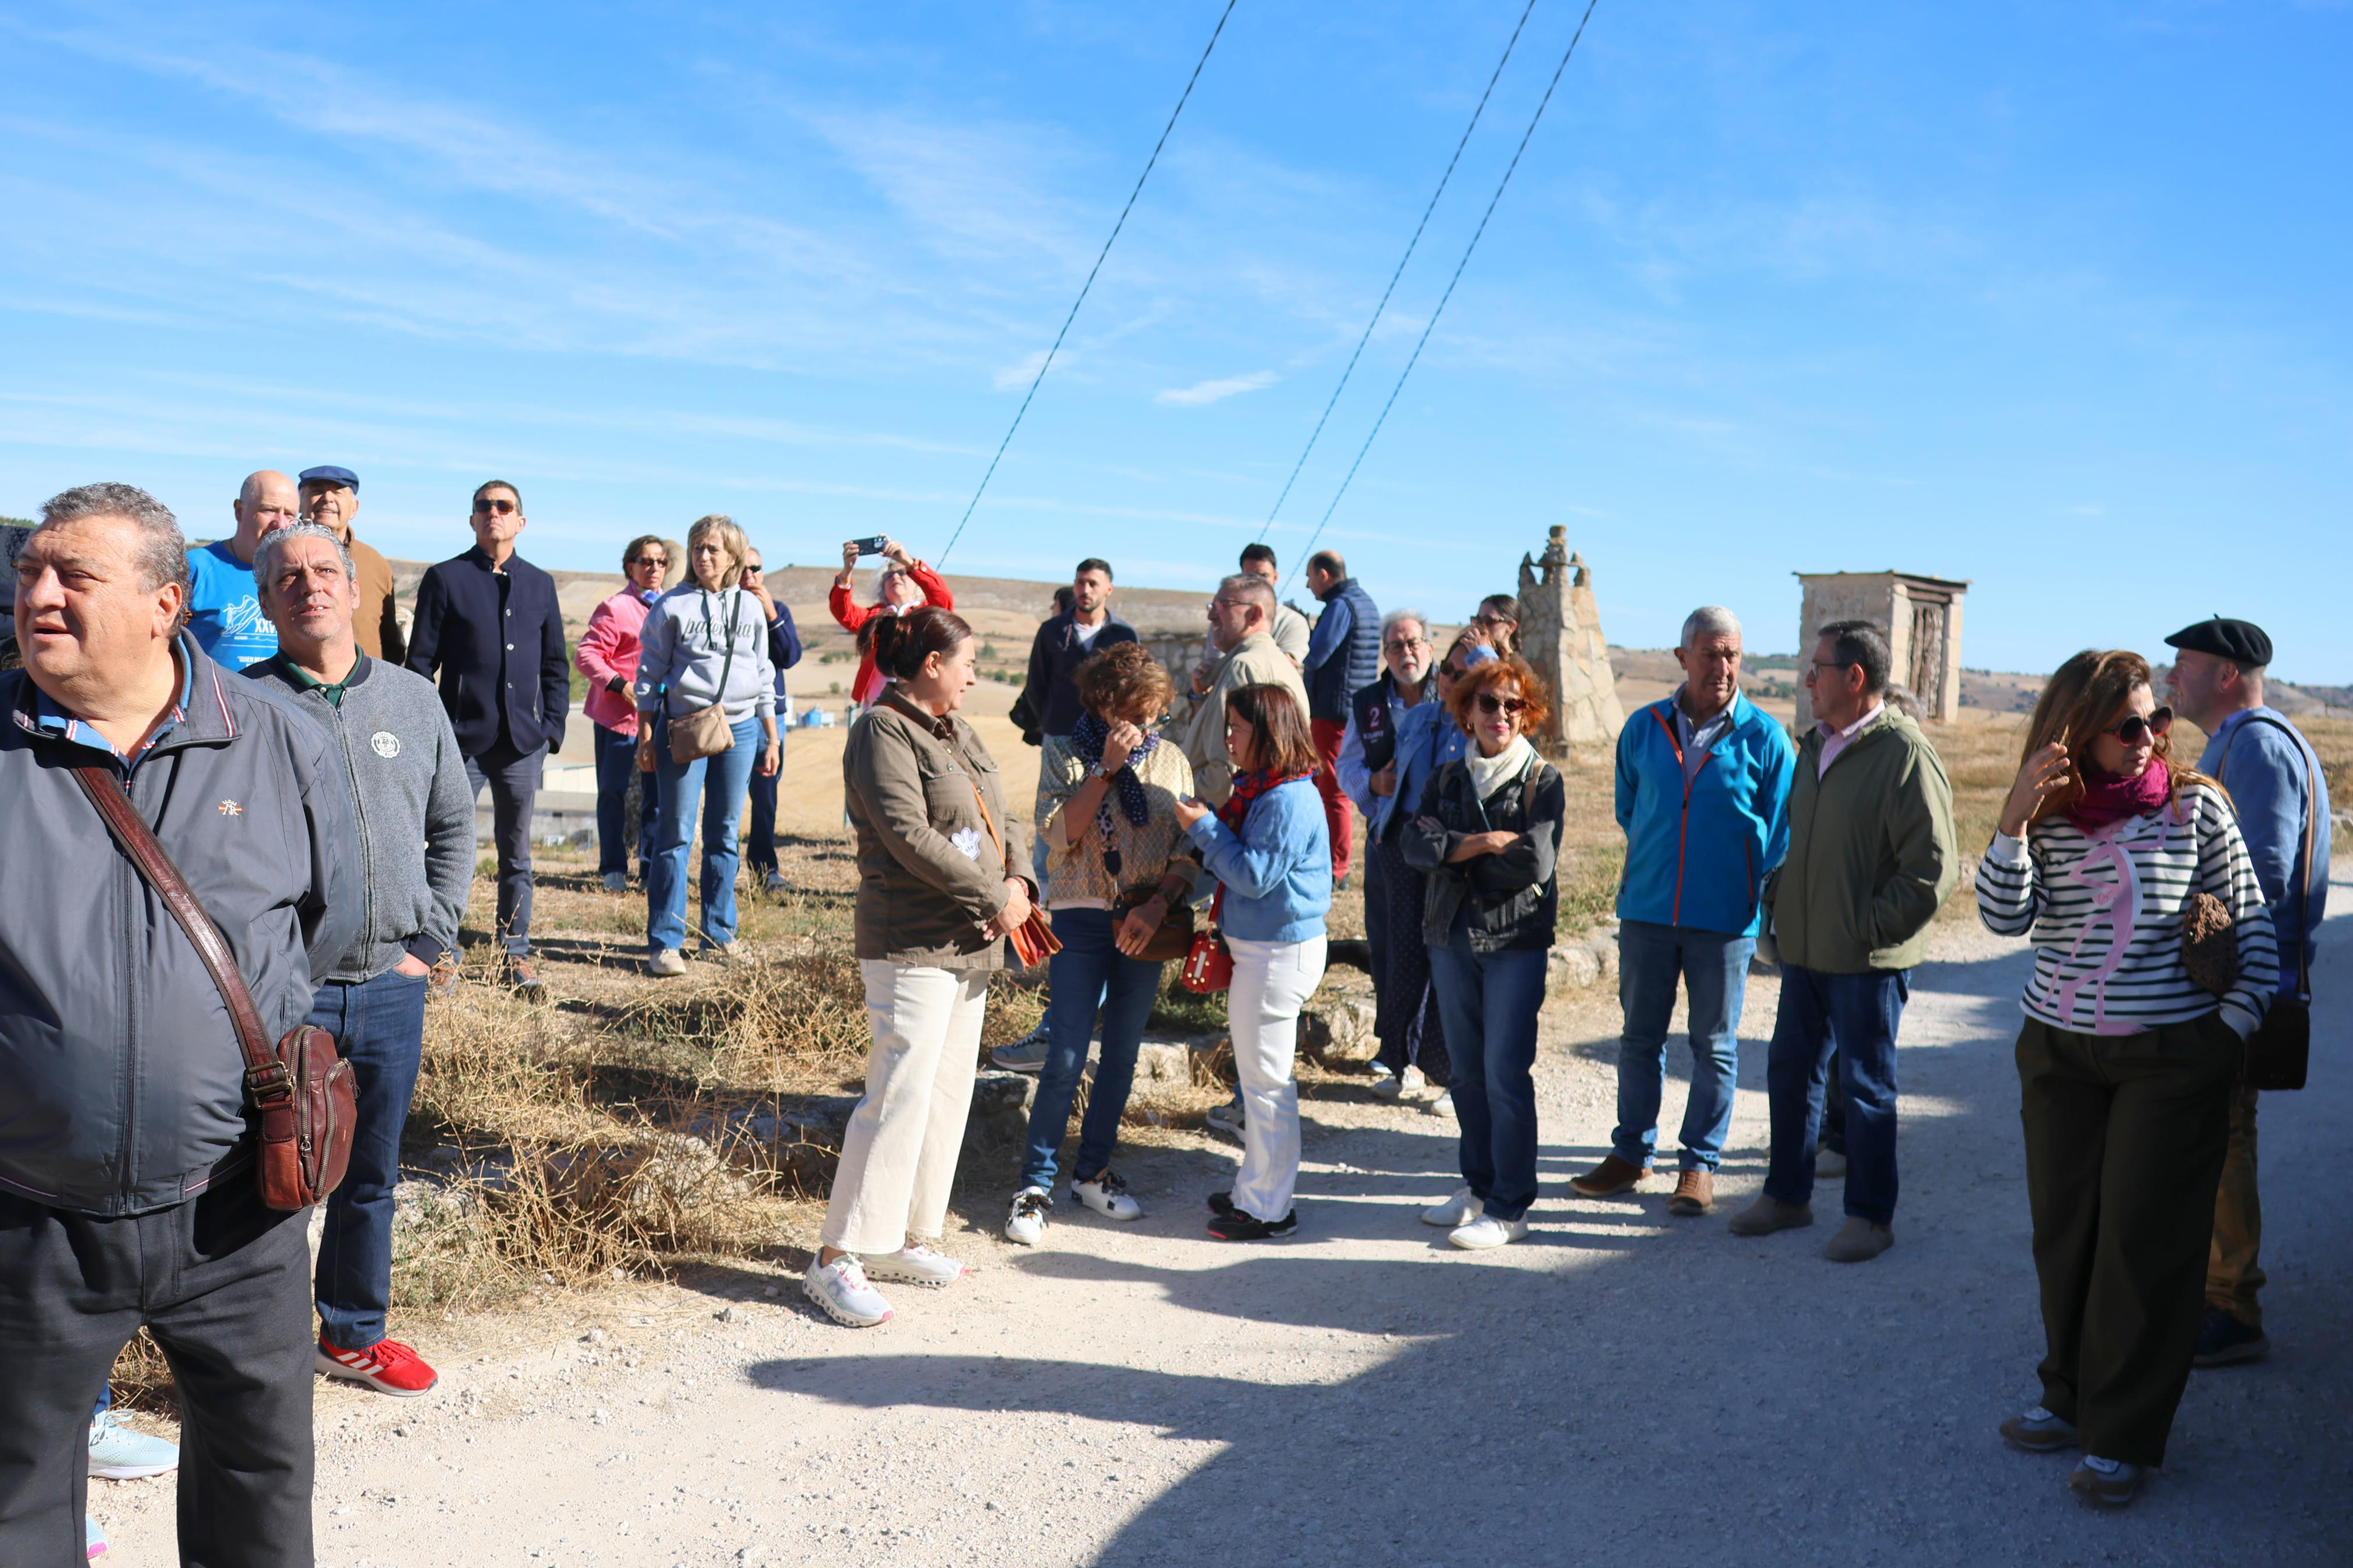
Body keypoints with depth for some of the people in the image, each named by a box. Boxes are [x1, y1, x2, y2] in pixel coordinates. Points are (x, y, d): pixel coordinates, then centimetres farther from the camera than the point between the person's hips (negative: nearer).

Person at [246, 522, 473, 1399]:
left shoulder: (413, 699, 8)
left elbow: (454, 825, 15)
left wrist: (431, 937, 6)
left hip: (393, 986, 4)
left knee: (372, 1175, 16)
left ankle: (354, 1334, 34)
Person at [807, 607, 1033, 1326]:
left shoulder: (958, 733, 17)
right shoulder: (883, 730, -10)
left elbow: (1000, 819, 17)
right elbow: (908, 836, -20)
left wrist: (1018, 880, -4)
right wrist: (994, 898, -17)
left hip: (970, 943, 10)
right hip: (911, 946, -9)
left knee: (947, 1092, 13)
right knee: (900, 1096, -11)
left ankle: (901, 1238, 23)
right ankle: (837, 1257, -3)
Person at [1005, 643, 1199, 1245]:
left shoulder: (1170, 760, 7)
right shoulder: (1066, 754, 1)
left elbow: (1190, 851, 4)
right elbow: (1058, 833, -13)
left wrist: (1157, 904, -11)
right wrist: (1106, 768, -17)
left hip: (1146, 923, 3)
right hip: (1081, 918, -3)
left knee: (1122, 1054, 10)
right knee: (1068, 1055, -7)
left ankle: (1093, 1171, 25)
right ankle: (1036, 1184, 4)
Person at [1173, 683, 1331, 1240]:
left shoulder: (1288, 800, -21)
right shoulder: (1257, 789, 12)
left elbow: (1254, 875, -24)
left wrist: (1206, 829, -17)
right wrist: (1210, 821, 3)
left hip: (1278, 953, -11)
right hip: (1259, 946, 11)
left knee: (1265, 1079, -1)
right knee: (1259, 1075, 19)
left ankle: (1267, 1210, 10)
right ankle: (1257, 1188, 33)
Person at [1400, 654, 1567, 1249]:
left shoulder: (1544, 780, -1)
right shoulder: (1446, 779, 11)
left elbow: (1537, 863, -14)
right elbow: (1417, 845, -5)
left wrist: (1458, 851, -6)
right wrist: (1487, 844, -14)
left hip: (1516, 939, -4)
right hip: (1451, 937, 4)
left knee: (1507, 1072, -6)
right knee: (1467, 1071, 11)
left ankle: (1509, 1207, 2)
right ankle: (1478, 1185, 25)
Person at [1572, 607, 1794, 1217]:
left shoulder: (1765, 737, -5)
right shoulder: (1644, 728, 2)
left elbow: (1780, 832, 1)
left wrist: (1755, 893, -2)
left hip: (1725, 917, -2)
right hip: (1646, 910, 2)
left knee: (1715, 1046, 8)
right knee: (1639, 1037, 11)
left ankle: (1700, 1163, 20)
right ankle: (1632, 1151, 24)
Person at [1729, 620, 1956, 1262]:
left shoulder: (1905, 753, -15)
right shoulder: (1815, 745, 10)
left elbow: (1933, 868, -18)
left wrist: (1869, 926, -16)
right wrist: (1777, 894, 10)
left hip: (1868, 960, -8)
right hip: (1805, 948, 8)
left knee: (1866, 1086, 4)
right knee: (1790, 1069, 15)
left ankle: (1870, 1218, 19)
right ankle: (1787, 1196, 31)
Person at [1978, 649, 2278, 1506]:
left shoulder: (2195, 806, -4)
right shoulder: (2049, 818, 0)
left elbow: (2251, 919, 1)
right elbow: (2007, 916, -11)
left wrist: (2236, 1023, -6)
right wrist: (2016, 819, -22)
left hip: (2173, 1057, -3)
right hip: (2059, 1051, 3)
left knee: (2144, 1240, 0)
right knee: (2063, 1232, 12)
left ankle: (2123, 1436, 11)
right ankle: (2072, 1396, 29)